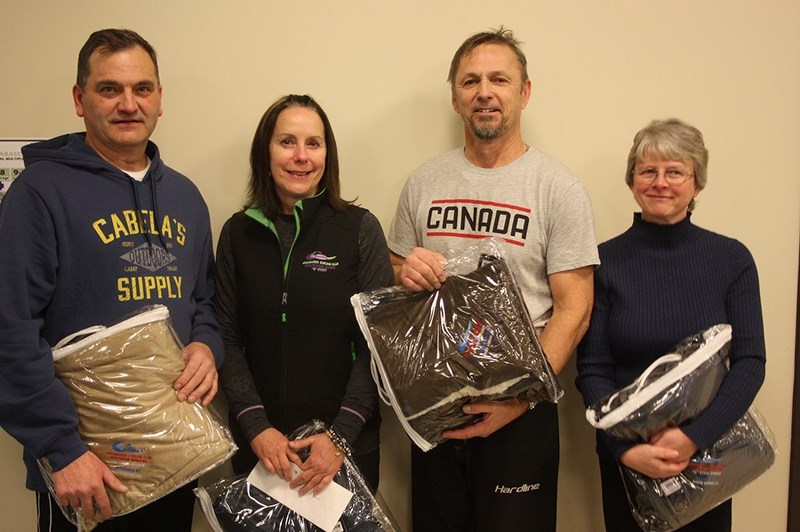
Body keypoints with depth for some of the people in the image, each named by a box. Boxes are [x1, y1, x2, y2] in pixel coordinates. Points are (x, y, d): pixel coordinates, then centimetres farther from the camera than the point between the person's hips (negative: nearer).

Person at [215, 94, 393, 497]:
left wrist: (341, 435, -14)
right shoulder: (238, 233, 0)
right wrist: (256, 428, -10)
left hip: (346, 440, -1)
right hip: (258, 442, 2)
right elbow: (227, 340, 1)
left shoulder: (360, 229, -6)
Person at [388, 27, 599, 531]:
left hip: (521, 410, -3)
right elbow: (394, 279, 14)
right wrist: (404, 275, -10)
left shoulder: (558, 187, -6)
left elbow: (573, 311, -9)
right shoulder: (424, 182, 6)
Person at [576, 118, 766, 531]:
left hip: (707, 452, 1)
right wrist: (626, 448, -20)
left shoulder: (732, 259, -4)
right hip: (626, 457, -1)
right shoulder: (605, 262, -7)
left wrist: (695, 436, -19)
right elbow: (592, 371, -8)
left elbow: (750, 362, -7)